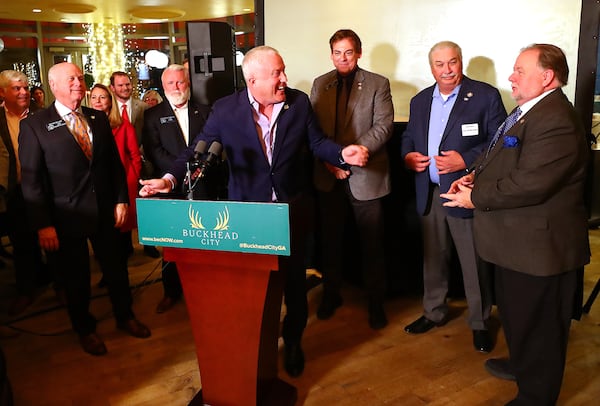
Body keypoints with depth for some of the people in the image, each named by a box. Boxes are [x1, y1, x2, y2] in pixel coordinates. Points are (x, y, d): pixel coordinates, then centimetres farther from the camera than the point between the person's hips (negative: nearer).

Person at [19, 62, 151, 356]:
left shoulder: (98, 119, 7)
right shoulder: (34, 126, -6)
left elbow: (115, 163, 9)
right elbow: (31, 180, -9)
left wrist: (121, 200, 1)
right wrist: (43, 225, -13)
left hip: (105, 212, 4)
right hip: (66, 218, -3)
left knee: (116, 268, 16)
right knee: (76, 278, 12)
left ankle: (124, 316, 39)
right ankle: (85, 329, 35)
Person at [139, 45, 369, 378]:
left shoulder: (299, 102, -2)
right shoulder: (225, 109, -8)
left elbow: (317, 142, 2)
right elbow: (198, 149, -8)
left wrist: (343, 153, -18)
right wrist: (170, 178, -23)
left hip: (293, 209, 2)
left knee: (293, 277, 14)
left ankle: (293, 341, 37)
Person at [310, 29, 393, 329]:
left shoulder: (378, 84, 0)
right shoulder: (320, 85, 10)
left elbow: (383, 126, -9)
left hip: (366, 176, -3)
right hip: (329, 177, 3)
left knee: (372, 244, 6)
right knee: (330, 240, 13)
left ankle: (376, 302, 22)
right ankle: (331, 294, 31)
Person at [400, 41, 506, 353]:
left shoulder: (486, 96, -4)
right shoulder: (420, 101, 13)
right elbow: (408, 137, 20)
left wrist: (465, 160, -20)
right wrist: (407, 155, -2)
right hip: (429, 194, 5)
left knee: (474, 262, 4)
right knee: (433, 258, 16)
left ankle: (479, 322, 22)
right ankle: (434, 312, 34)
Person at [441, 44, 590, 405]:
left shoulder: (556, 120, -24)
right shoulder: (528, 111, 11)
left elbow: (528, 183, -30)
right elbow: (502, 158, 20)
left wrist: (476, 196, -18)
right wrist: (475, 175, 2)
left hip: (539, 245, -11)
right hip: (518, 240, 11)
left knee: (537, 325, 8)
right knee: (515, 312, 27)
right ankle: (521, 364, 50)